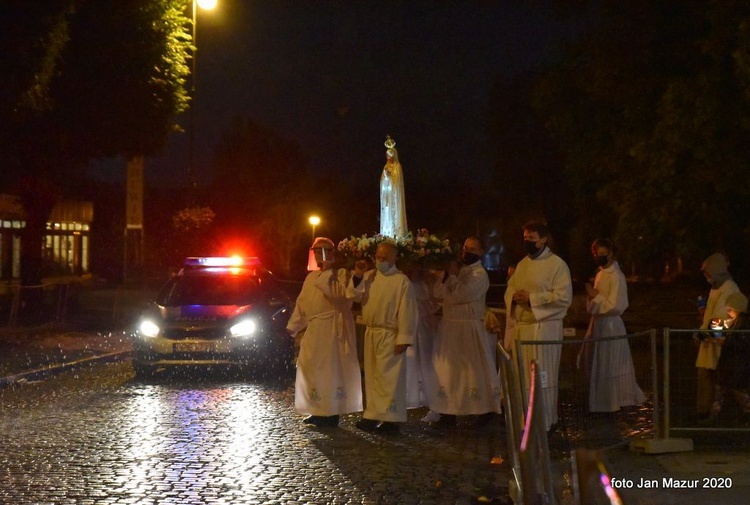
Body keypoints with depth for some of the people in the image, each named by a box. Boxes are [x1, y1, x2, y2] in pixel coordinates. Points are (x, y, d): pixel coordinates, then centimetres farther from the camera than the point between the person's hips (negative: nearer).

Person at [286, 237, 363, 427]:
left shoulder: (341, 273, -4)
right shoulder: (311, 277, 18)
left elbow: (341, 295, -22)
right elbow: (302, 303, 20)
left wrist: (327, 274, -19)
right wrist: (293, 327, 17)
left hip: (333, 329, -8)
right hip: (315, 330, 8)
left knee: (331, 369, -5)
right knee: (311, 369, 10)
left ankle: (332, 412, 1)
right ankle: (320, 411, 18)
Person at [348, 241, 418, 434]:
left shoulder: (402, 281, -10)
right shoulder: (369, 277, 9)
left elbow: (407, 312, -12)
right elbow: (354, 295, 3)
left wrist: (404, 339, -16)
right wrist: (357, 276, -11)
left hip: (389, 335, -7)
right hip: (370, 333, 7)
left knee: (388, 377, -7)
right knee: (372, 376, 12)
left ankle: (391, 419, -3)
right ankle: (373, 415, 20)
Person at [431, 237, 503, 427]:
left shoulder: (479, 274, -10)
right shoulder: (458, 271, 15)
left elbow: (460, 295, -21)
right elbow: (438, 292, 8)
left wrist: (452, 276, -8)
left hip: (468, 329, -8)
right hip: (449, 327, 8)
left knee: (473, 369, -2)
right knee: (449, 369, 9)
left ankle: (485, 409, 10)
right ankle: (448, 413, 14)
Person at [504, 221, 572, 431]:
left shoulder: (557, 264, -8)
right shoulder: (522, 264, 15)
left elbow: (564, 297, -16)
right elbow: (510, 289, 18)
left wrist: (531, 298, -18)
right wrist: (514, 297, -7)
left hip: (543, 328, -7)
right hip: (520, 327, 7)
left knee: (541, 378, -3)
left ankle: (543, 422, 6)